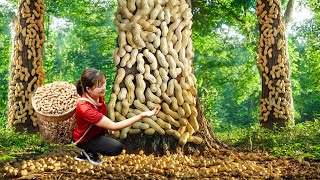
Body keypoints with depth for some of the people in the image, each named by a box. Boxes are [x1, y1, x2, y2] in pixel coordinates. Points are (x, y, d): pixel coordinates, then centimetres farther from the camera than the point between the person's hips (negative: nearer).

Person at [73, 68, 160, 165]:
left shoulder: (98, 96, -14)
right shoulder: (85, 108, -37)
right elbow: (113, 126, -37)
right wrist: (141, 116, -42)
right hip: (85, 139, -9)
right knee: (117, 147, -23)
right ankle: (90, 151, 4)